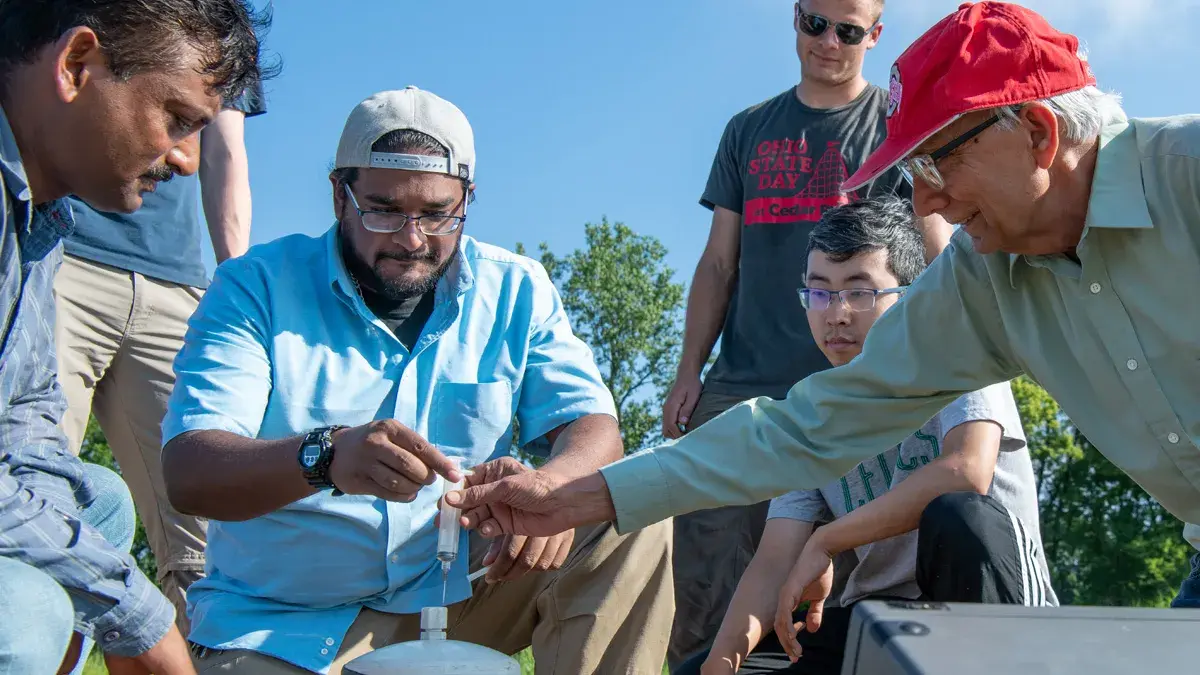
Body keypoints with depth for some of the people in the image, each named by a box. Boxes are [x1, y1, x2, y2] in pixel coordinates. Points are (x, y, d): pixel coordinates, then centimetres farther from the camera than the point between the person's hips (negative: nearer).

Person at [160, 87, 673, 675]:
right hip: (283, 627, -2)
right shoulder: (256, 285, -6)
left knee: (630, 527, -14)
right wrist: (325, 456, -39)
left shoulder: (514, 290, 3)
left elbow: (591, 426, -2)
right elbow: (188, 472, -17)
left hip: (460, 596, 3)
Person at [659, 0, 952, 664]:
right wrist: (689, 371, 7)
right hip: (739, 388, 3)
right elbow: (718, 264, 17)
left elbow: (934, 259, 3)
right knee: (702, 595, -2)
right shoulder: (750, 129, 18)